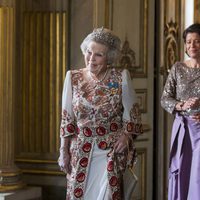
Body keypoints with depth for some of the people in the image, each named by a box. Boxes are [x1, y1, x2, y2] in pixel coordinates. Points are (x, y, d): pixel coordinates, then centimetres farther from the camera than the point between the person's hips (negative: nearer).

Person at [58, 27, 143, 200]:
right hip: (80, 151, 2)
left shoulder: (121, 78, -3)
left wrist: (126, 134, -12)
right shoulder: (73, 78, 2)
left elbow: (131, 114, 5)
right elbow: (67, 118, 5)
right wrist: (63, 150, 2)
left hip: (111, 151, -2)